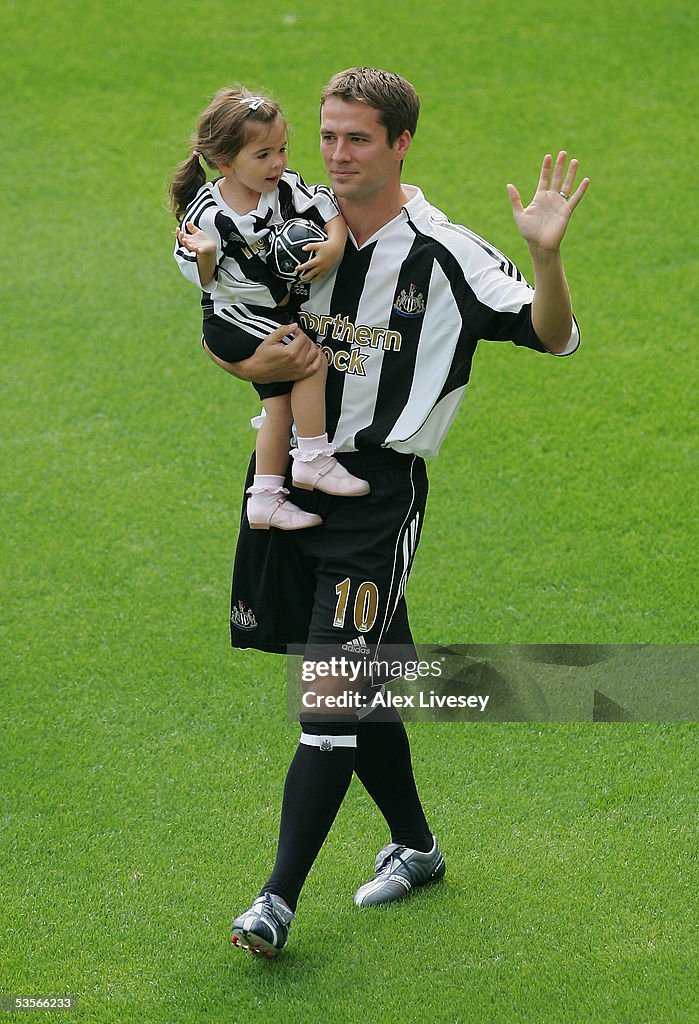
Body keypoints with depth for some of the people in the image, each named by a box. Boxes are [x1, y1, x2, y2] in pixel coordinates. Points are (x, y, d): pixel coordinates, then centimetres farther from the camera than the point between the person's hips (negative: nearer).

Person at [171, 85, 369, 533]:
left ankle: (265, 498, 16)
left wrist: (334, 246, -26)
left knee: (281, 402, 8)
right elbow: (203, 279, -14)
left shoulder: (287, 187, -8)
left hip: (277, 312, 6)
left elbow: (330, 209, -7)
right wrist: (205, 256, -36)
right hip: (232, 318, -6)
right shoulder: (206, 212, -19)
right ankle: (314, 459, -9)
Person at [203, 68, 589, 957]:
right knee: (361, 680, 15)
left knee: (334, 693, -12)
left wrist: (546, 255, -32)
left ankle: (278, 900, -11)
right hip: (289, 473, 5)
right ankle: (414, 846, 35)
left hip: (377, 490, -5)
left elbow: (552, 337, -15)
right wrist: (253, 364, -8)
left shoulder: (444, 255, -10)